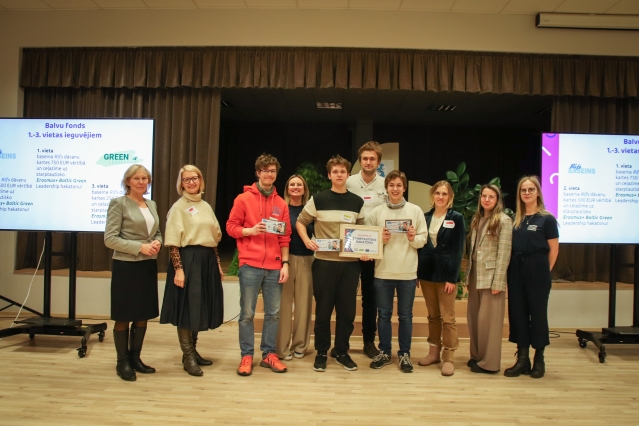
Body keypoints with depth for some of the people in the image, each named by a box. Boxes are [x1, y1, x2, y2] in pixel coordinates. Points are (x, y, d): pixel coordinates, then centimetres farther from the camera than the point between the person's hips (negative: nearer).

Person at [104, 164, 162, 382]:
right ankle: (122, 362, 17)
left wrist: (157, 243, -3)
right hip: (126, 266, -6)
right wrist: (140, 247, -19)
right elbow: (110, 238, -12)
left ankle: (135, 357, 26)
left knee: (143, 315, 12)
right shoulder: (118, 203, -7)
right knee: (124, 316, 4)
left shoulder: (152, 204, 12)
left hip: (148, 265, 6)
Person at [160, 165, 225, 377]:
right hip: (188, 260, -7)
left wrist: (218, 263, 15)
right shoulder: (178, 207, -5)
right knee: (187, 306, -1)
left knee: (201, 305, 12)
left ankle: (193, 351, 26)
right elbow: (172, 242, -11)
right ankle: (188, 356, 10)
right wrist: (178, 268, -18)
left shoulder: (206, 206, 15)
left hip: (207, 260, 7)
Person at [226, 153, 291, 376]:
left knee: (273, 313, 7)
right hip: (250, 265, -3)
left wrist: (285, 263, 4)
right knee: (247, 313, 2)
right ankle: (247, 355, 15)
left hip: (274, 267, 3)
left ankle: (269, 354, 20)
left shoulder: (281, 204, 11)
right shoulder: (243, 199, 2)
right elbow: (231, 226, 1)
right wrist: (250, 230, -16)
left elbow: (285, 237, 11)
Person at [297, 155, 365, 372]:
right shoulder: (318, 199, 0)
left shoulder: (357, 202, 8)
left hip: (350, 263, 3)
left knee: (347, 310, 8)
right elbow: (300, 222, 7)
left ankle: (342, 352, 22)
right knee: (323, 309, 4)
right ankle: (321, 352, 18)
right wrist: (307, 240, -10)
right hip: (324, 262, -2)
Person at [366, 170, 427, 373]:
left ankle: (404, 354, 22)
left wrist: (413, 238, -18)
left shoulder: (416, 211, 1)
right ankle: (384, 352, 24)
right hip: (383, 272, 1)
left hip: (408, 272, 0)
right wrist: (379, 239, -16)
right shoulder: (376, 212, 2)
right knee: (384, 314, 10)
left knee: (405, 316, 10)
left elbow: (423, 239, 3)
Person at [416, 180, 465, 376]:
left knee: (447, 318, 0)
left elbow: (458, 250, -7)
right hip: (426, 272, 4)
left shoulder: (456, 218, -3)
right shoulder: (425, 217, 8)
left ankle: (448, 358, 8)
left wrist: (452, 277, -12)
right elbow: (420, 245, 9)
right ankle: (434, 352, 23)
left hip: (445, 273, -4)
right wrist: (417, 271, 3)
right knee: (432, 316, 13)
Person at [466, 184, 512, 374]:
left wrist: (498, 282, -16)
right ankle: (476, 356, 23)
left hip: (490, 276, -7)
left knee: (488, 319, 0)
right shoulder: (476, 219, 14)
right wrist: (468, 276, 8)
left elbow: (504, 253, -12)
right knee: (473, 318, 11)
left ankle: (489, 362, 11)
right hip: (475, 276, 7)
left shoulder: (504, 220, -7)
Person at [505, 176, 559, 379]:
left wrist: (544, 271, -2)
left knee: (537, 313, 5)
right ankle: (522, 359, 18)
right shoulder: (515, 219, 8)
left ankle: (539, 359, 21)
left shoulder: (547, 219, -5)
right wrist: (513, 269, -1)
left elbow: (553, 250, -4)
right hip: (516, 271, 4)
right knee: (517, 312, 7)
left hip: (537, 272, -4)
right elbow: (511, 247, 10)